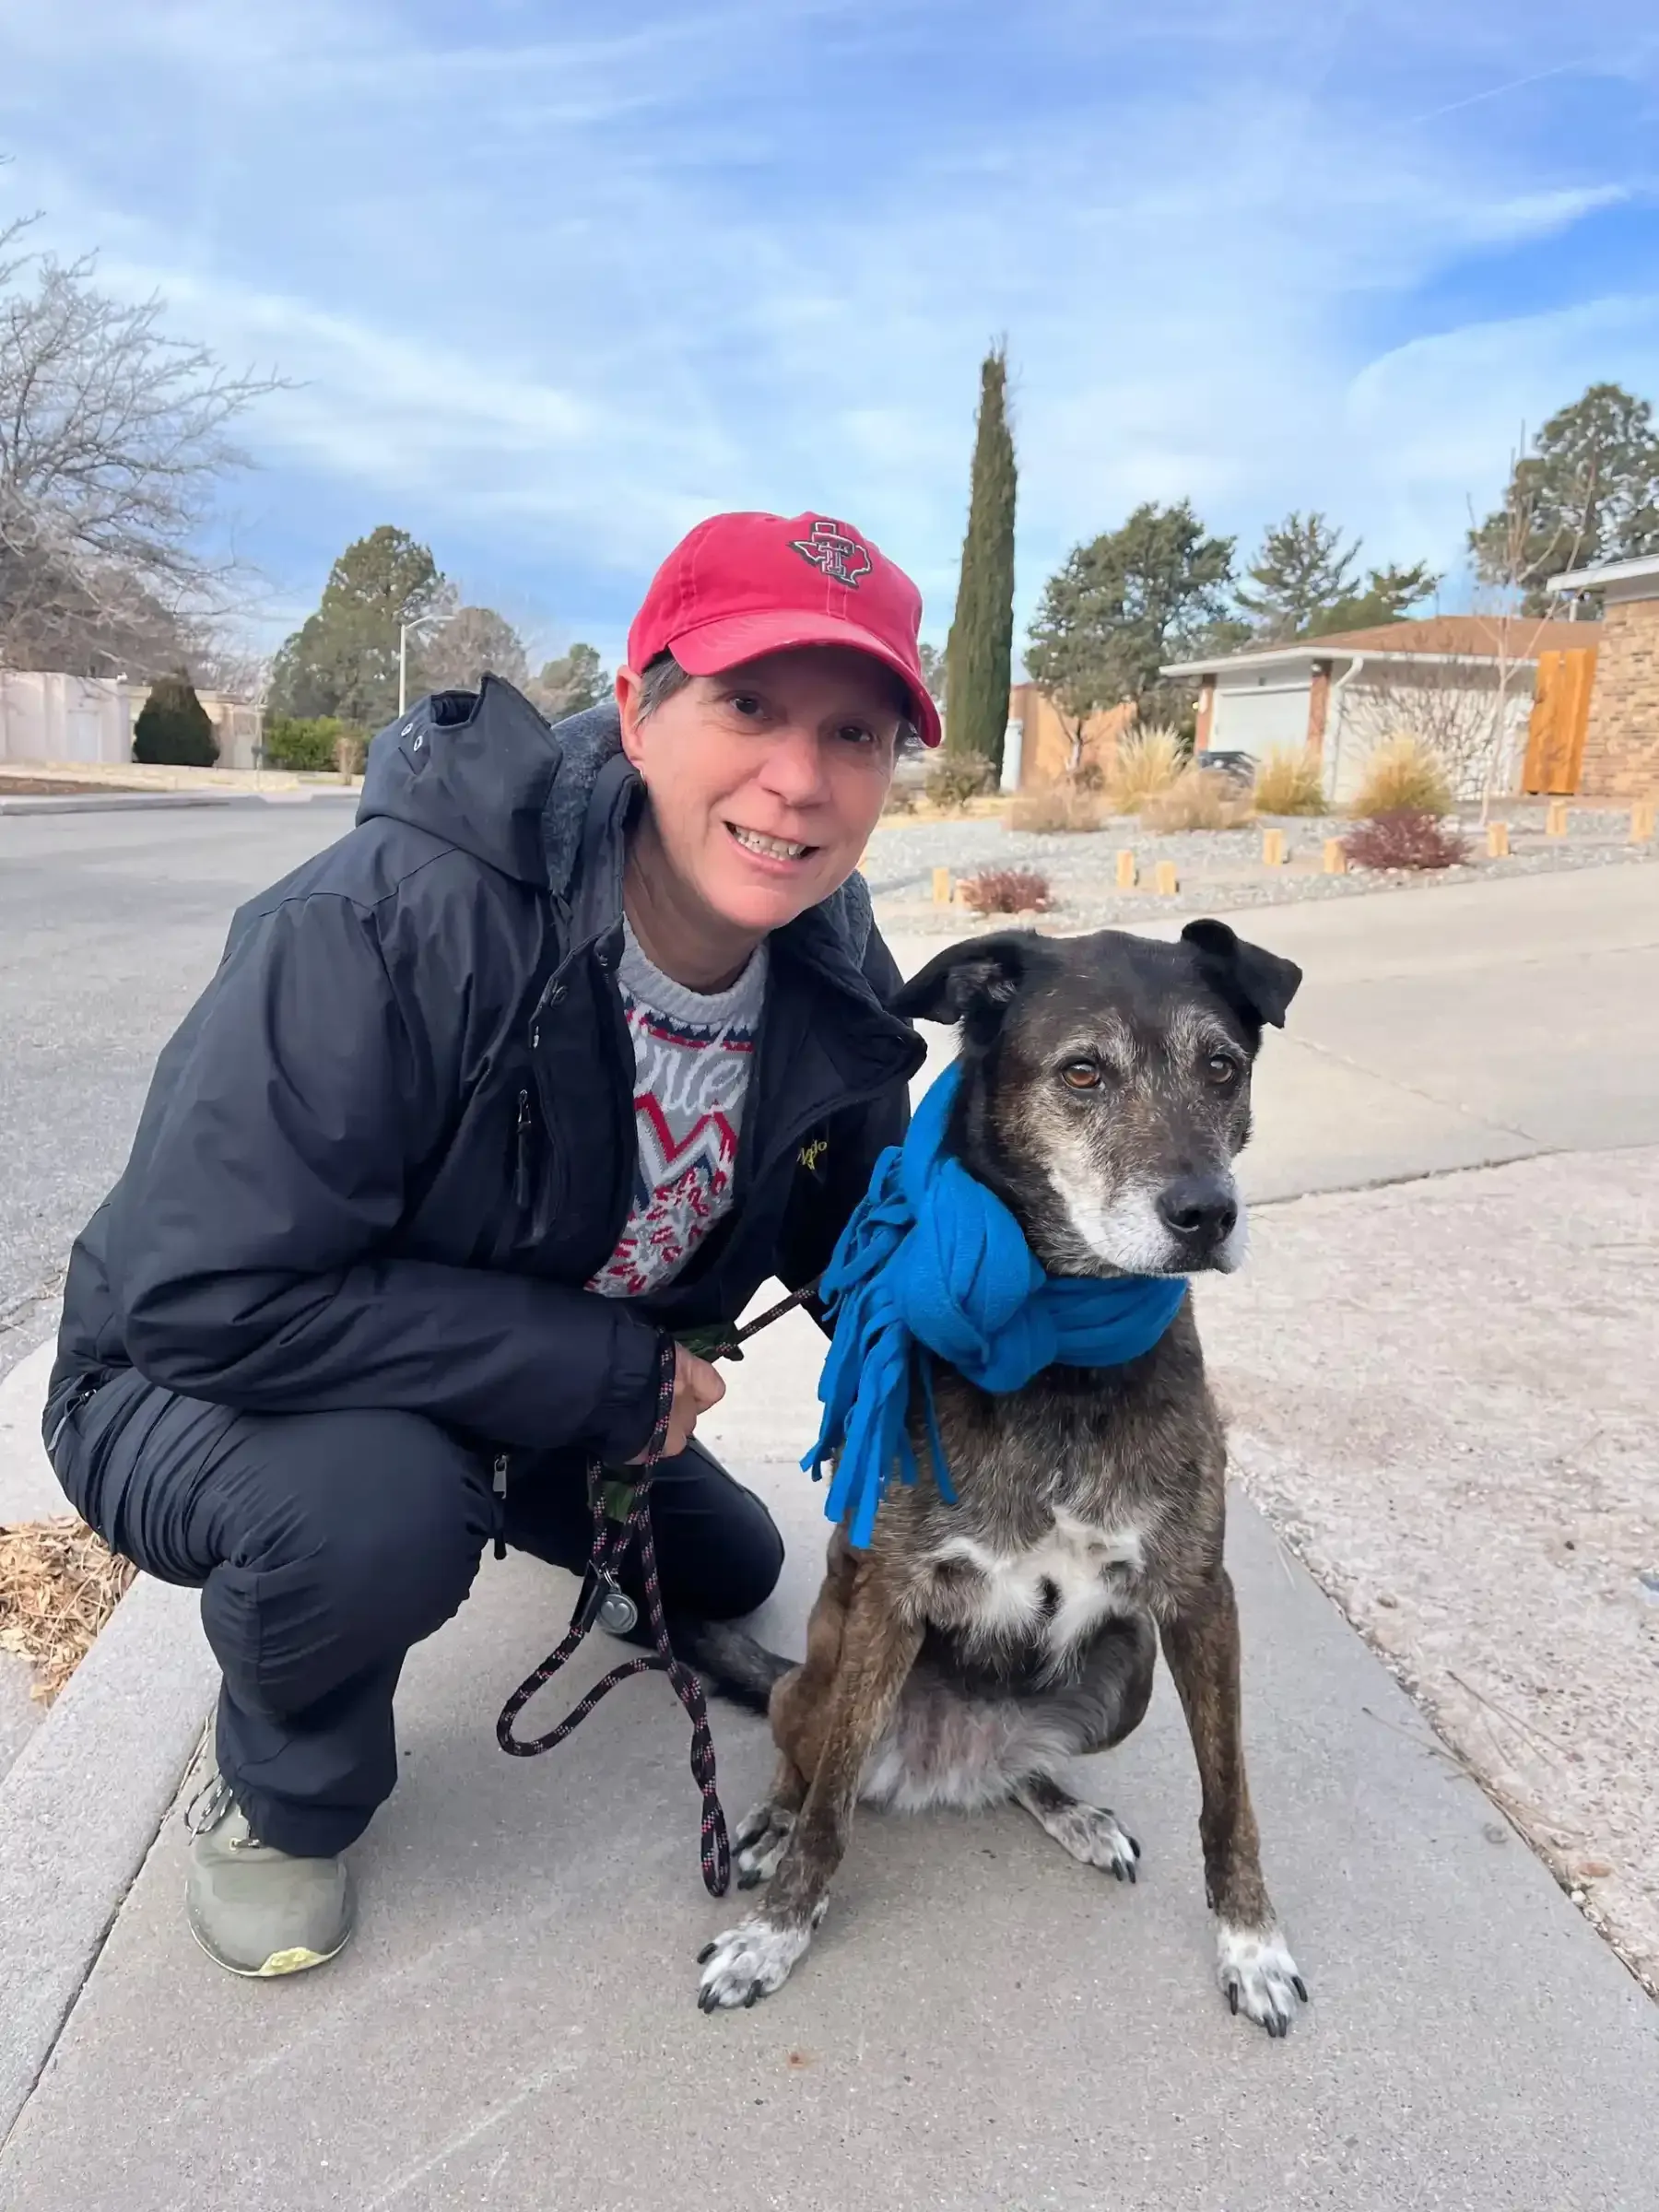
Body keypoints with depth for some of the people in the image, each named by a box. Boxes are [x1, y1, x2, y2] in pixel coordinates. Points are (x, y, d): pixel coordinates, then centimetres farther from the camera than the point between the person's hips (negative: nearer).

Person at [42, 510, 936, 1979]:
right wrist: (604, 1370, -32)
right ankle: (282, 1798, 0)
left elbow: (856, 1246, 0)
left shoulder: (836, 982, -14)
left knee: (728, 1575, 19)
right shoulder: (393, 920, -37)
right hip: (204, 1384, -6)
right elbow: (208, 1297, -39)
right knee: (371, 1508, -38)